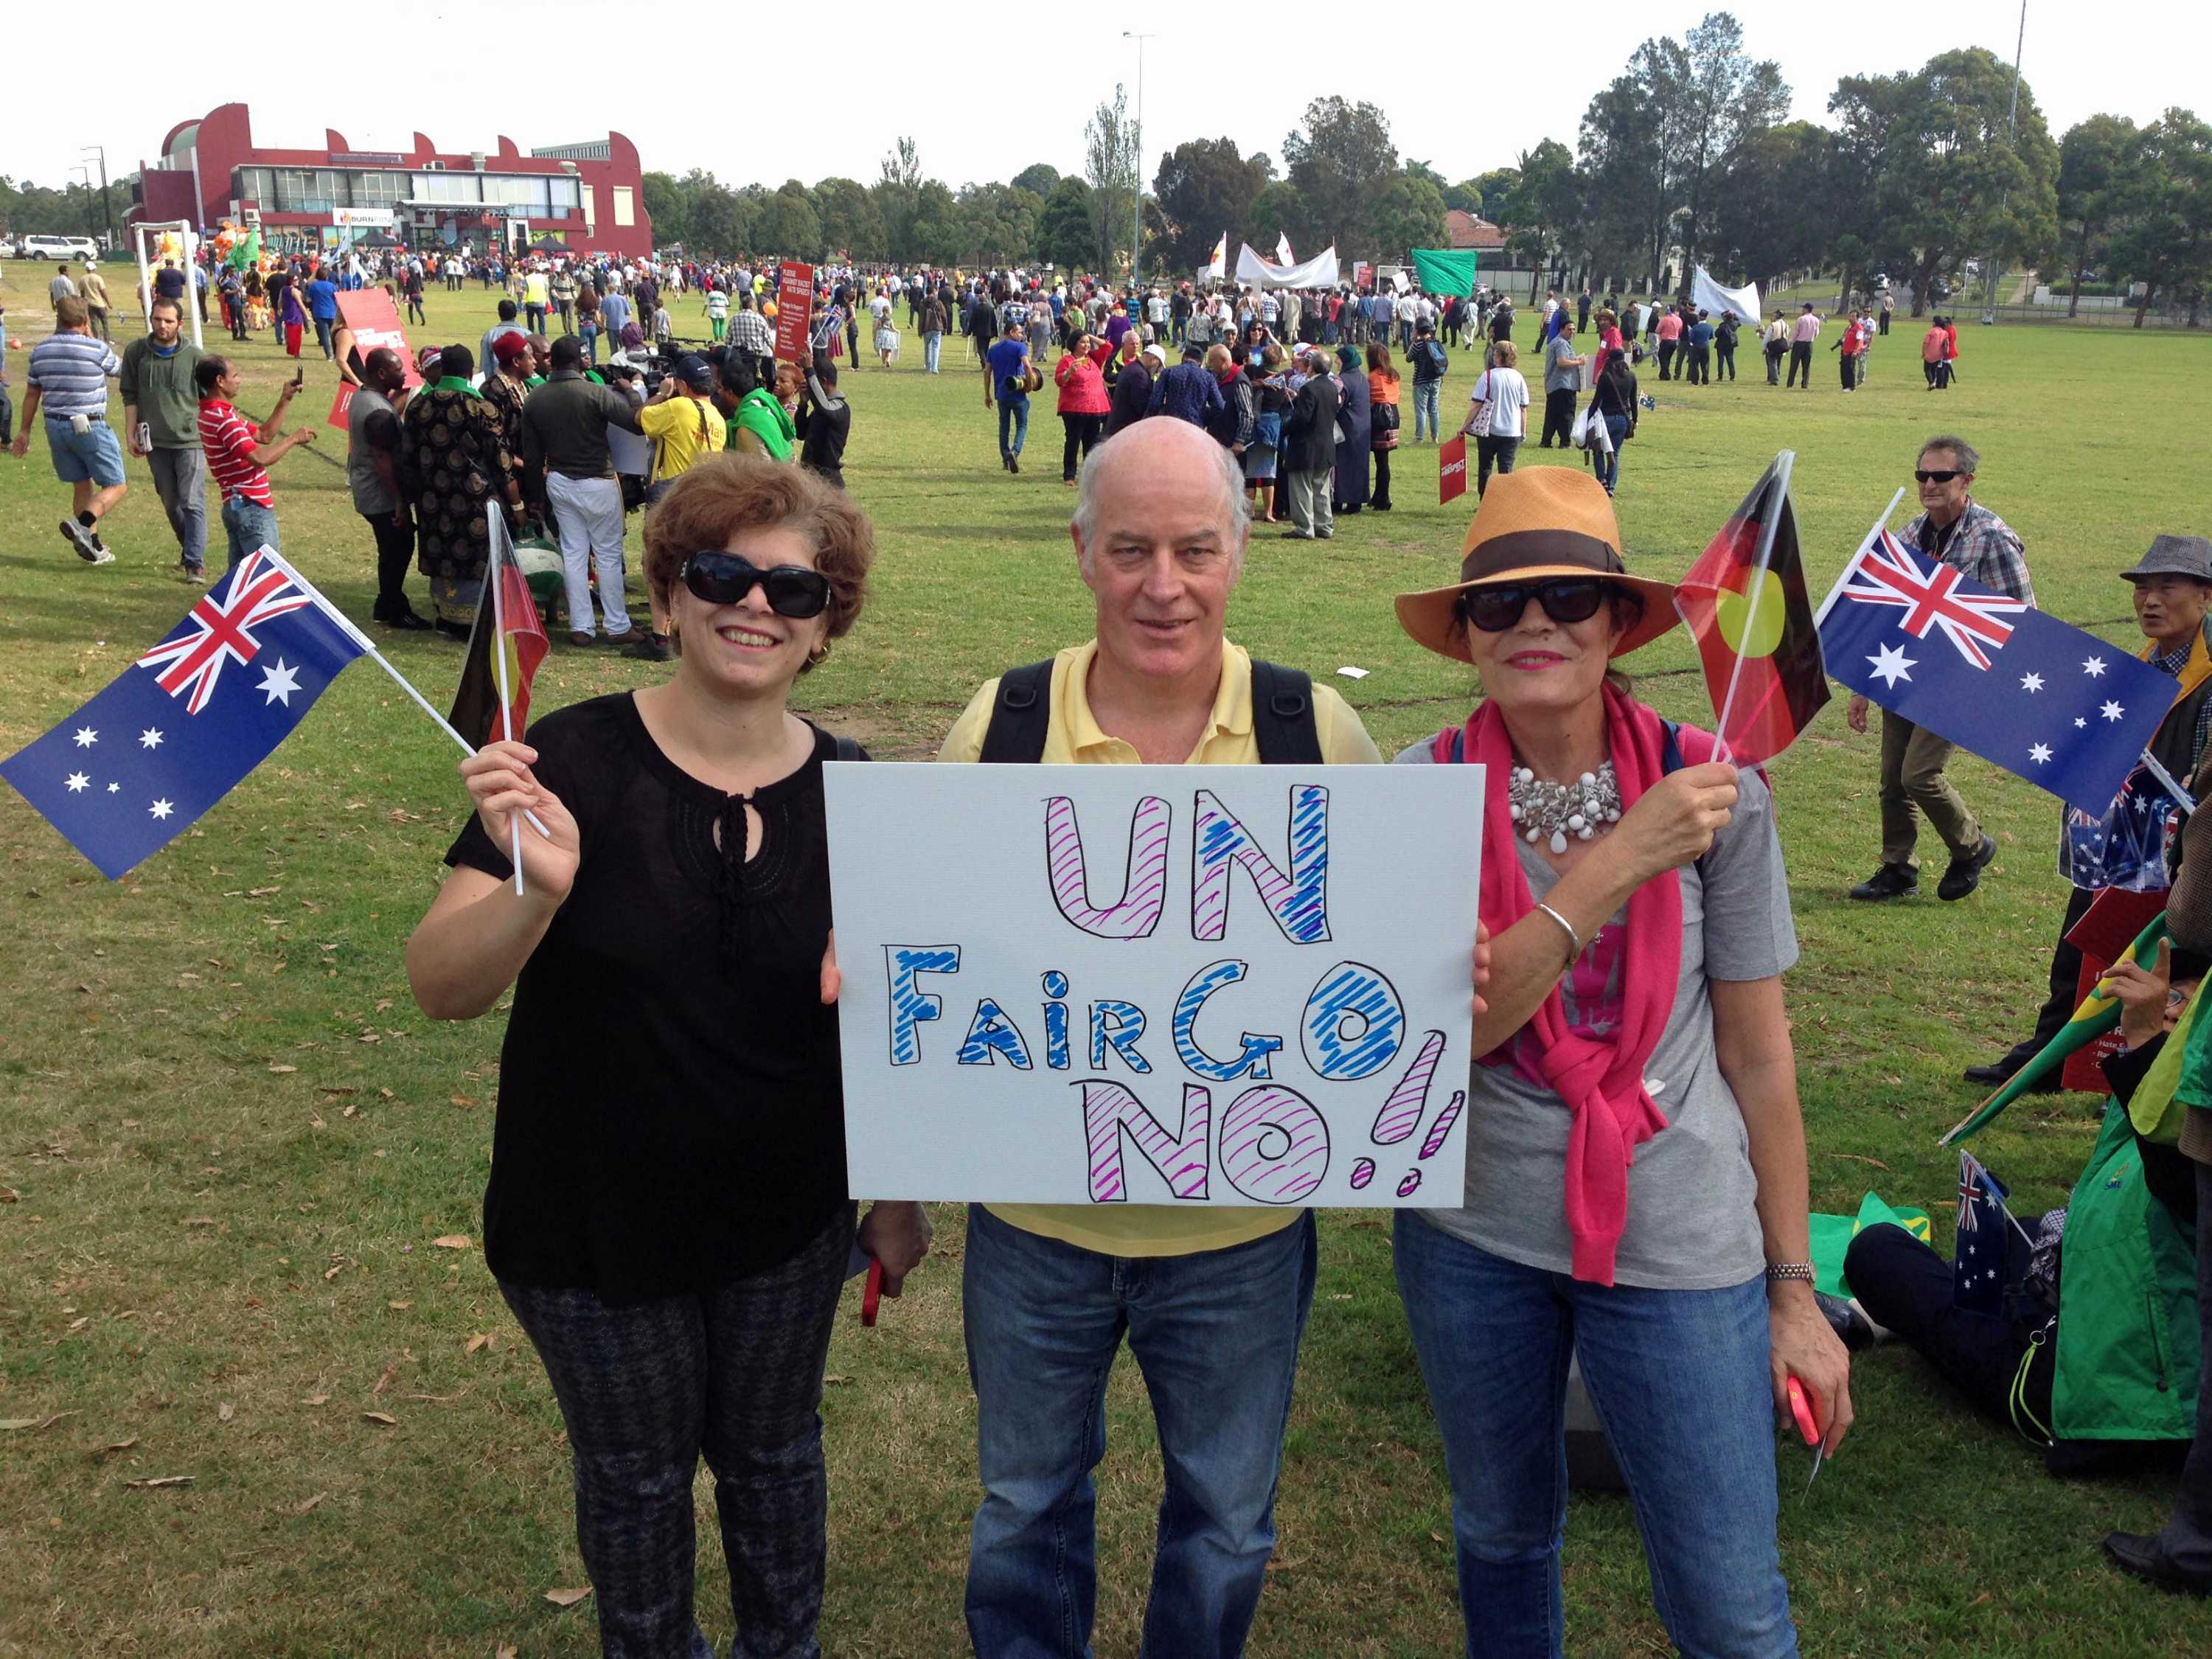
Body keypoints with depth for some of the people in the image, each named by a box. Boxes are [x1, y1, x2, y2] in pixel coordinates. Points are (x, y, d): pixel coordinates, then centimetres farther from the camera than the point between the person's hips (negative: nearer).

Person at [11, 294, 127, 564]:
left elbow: (32, 393, 12)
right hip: (89, 427, -6)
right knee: (116, 486, 1)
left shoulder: (40, 350, 5)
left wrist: (25, 431, 21)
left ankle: (93, 546, 20)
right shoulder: (97, 349, -12)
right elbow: (120, 368, 9)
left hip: (55, 427, 6)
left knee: (82, 485, 16)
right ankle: (82, 523, -22)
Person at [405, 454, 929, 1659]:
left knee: (774, 1456, 22)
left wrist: (902, 1196, 2)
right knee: (635, 1473, 20)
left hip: (787, 1223, 2)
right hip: (592, 1229, -1)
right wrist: (535, 891, -39)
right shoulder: (572, 761, -17)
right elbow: (440, 989, -20)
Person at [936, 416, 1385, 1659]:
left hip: (1241, 1228, 0)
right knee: (1028, 1503, 23)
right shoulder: (1001, 726, -8)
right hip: (1035, 1217, 1)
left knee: (1225, 1520, 21)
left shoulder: (1317, 731, -10)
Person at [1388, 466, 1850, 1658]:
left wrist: (1793, 1289, 0)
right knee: (1501, 1543, 22)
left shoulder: (1711, 791, -10)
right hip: (1471, 1235, 1)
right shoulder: (1423, 792, -10)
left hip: (1674, 1240, -1)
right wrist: (1619, 862, -27)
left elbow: (1758, 1055, -4)